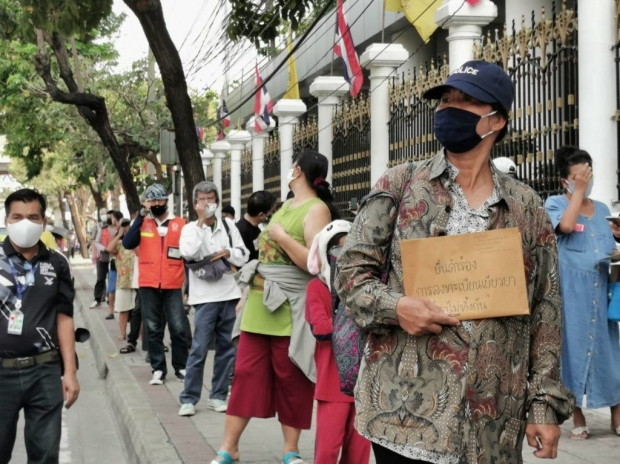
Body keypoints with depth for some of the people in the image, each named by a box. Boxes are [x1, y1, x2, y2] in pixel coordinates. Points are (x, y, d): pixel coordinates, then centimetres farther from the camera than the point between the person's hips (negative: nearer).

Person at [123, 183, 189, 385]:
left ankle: (181, 367, 12)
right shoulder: (142, 223, 6)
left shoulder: (180, 224, 3)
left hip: (173, 286, -1)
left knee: (178, 328, -1)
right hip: (148, 285, 1)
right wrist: (141, 216, -14)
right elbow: (128, 243, -10)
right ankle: (158, 369, 11)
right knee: (153, 329, 5)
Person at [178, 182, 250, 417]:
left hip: (229, 294, 4)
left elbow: (244, 256, 11)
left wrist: (228, 252, -10)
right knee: (199, 349, -6)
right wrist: (200, 221, -14)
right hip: (205, 297, -4)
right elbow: (188, 252, -19)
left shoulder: (228, 225, 8)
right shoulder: (190, 228, 1)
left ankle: (218, 396, 17)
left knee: (226, 348, 8)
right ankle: (188, 399, 1)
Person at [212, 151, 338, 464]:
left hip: (288, 310, -7)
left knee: (290, 381, 3)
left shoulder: (317, 209, -9)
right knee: (246, 373, 6)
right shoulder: (284, 207, 17)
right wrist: (248, 293, 21)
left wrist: (281, 236, -15)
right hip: (259, 305, 7)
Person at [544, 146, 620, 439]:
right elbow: (566, 225, -22)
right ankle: (578, 417, 10)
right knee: (574, 345, 0)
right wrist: (579, 191, -14)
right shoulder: (556, 203, -1)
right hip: (572, 291, -4)